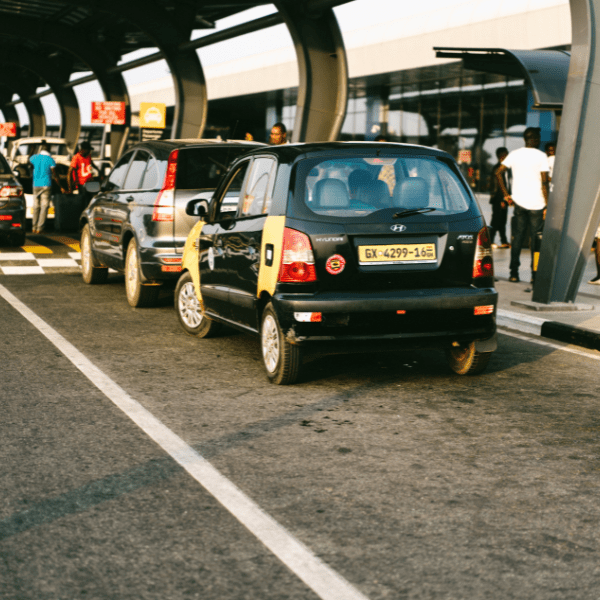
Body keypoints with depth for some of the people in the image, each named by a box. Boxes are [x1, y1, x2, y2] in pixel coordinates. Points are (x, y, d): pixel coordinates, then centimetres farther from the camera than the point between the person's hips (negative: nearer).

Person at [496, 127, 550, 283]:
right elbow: (544, 183, -11)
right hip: (537, 204, -3)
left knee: (517, 237, 10)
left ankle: (514, 273, 9)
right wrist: (547, 205, -7)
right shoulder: (541, 156, -6)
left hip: (519, 202, 3)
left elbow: (498, 173, 1)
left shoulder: (514, 154, 5)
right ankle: (535, 274, 3)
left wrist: (506, 194, 6)